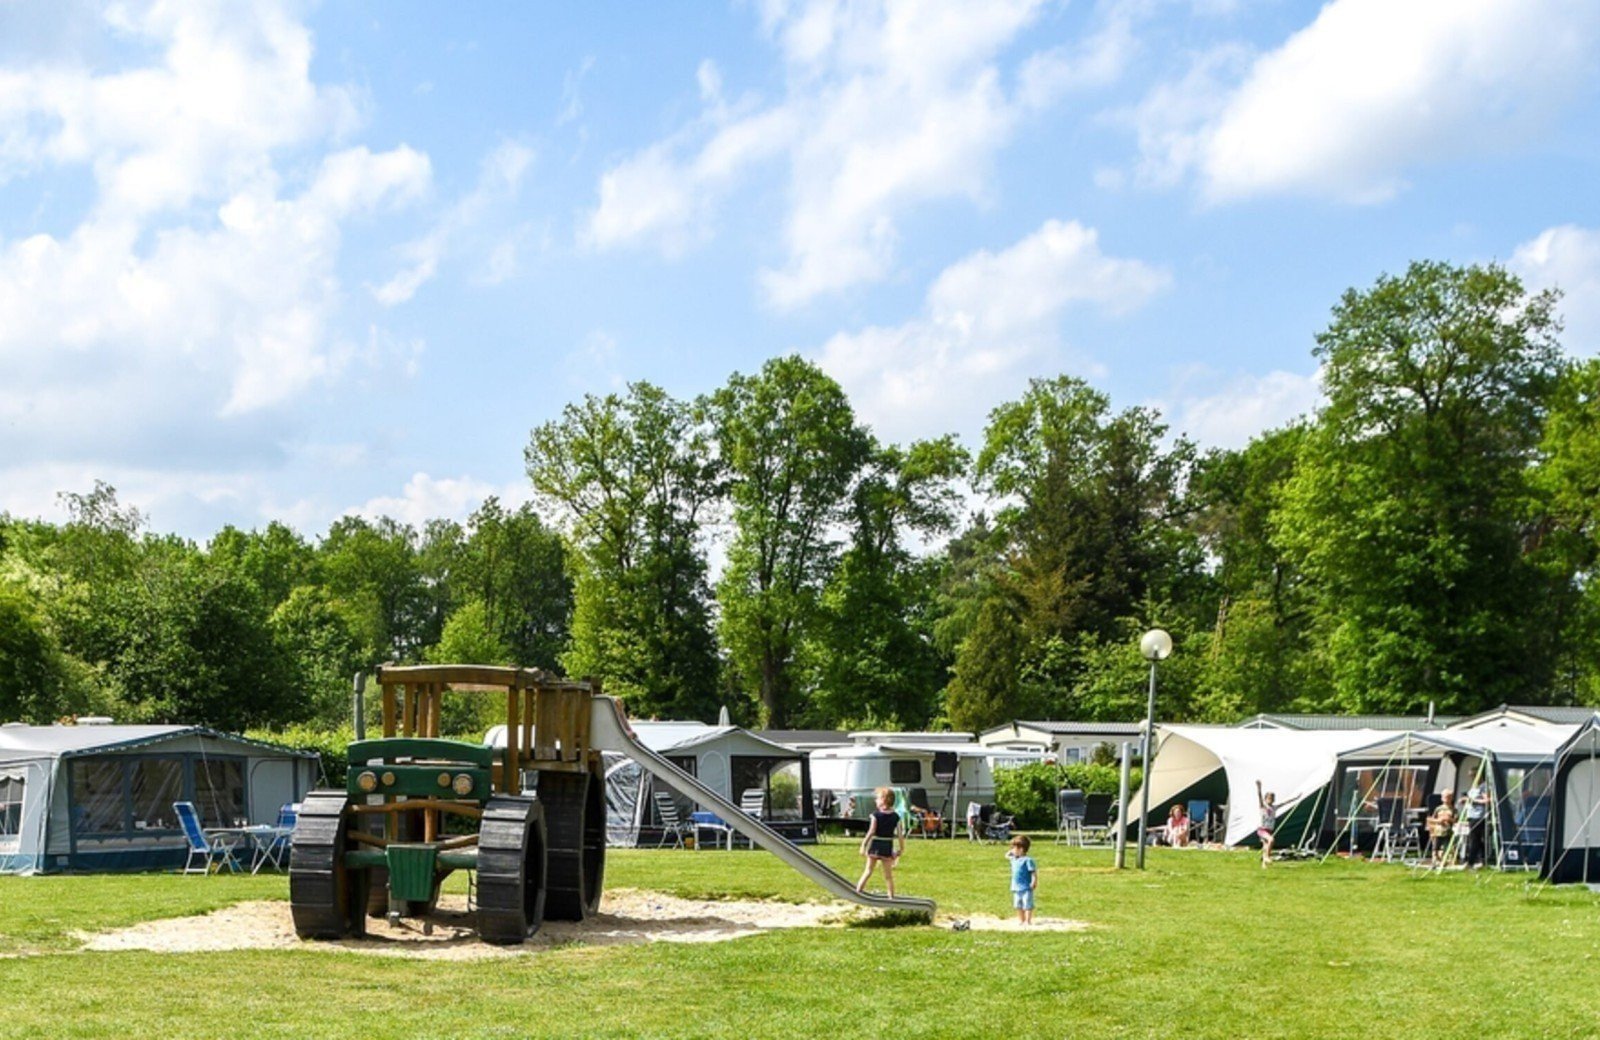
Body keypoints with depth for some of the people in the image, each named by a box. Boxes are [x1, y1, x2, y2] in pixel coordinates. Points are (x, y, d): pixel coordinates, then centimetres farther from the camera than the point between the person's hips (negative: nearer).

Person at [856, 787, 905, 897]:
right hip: (888, 847, 2)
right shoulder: (895, 816, 0)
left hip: (875, 844, -2)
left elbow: (871, 831, -13)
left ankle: (857, 891, 6)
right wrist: (902, 848, 9)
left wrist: (864, 844, -8)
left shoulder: (876, 814, -10)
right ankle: (891, 896, 9)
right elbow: (900, 834, 0)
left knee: (868, 871, 6)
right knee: (888, 875, 9)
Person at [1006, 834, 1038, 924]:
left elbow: (1034, 873, -16)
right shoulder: (1014, 859, 9)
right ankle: (1021, 920, 25)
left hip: (1026, 888, -8)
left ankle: (1028, 920, 5)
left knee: (1027, 905, -1)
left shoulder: (1027, 860, -16)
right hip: (1017, 888, 8)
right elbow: (1007, 855, 29)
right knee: (1018, 906, 15)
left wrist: (1034, 882, -22)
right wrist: (1010, 852, 12)